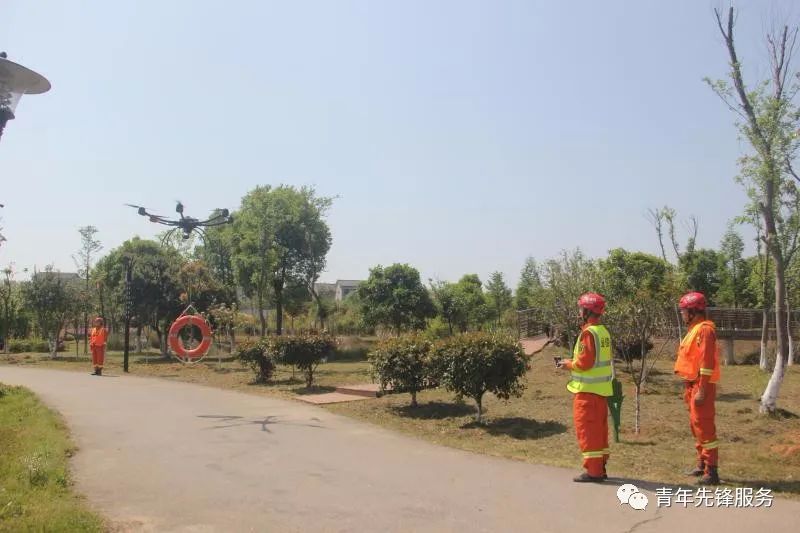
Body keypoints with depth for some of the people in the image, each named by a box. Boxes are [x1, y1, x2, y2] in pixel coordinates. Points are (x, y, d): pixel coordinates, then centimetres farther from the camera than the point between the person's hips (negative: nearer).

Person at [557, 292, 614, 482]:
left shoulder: (588, 333, -18)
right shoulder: (603, 331, 10)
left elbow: (584, 362, -21)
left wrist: (569, 364, -4)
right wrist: (573, 362, 11)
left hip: (588, 389, -9)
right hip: (602, 388, 9)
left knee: (587, 429, -2)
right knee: (599, 428, 14)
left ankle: (592, 470, 1)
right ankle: (600, 467, 22)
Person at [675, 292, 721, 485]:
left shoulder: (704, 330, -16)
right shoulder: (694, 329, 15)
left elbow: (707, 362, -21)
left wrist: (702, 390, -23)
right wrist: (688, 389, 20)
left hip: (702, 386, -10)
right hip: (693, 385, 10)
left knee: (704, 426, -7)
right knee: (696, 425, 17)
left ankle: (711, 472, -3)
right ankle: (702, 464, 29)